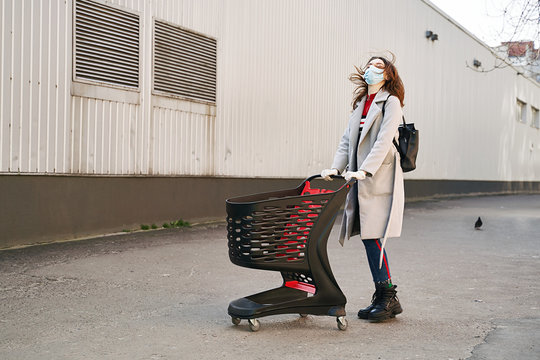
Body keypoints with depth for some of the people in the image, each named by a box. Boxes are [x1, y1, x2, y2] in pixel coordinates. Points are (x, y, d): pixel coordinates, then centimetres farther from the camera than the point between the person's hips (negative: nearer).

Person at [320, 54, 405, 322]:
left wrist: (364, 171, -26)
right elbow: (347, 140, 14)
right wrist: (336, 167, 0)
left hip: (379, 180, -7)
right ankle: (382, 298, 14)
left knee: (372, 237, -11)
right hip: (361, 182, 7)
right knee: (369, 239, 7)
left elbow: (383, 142, -16)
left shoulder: (391, 102, -3)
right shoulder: (360, 103, 19)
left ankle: (389, 298, -1)